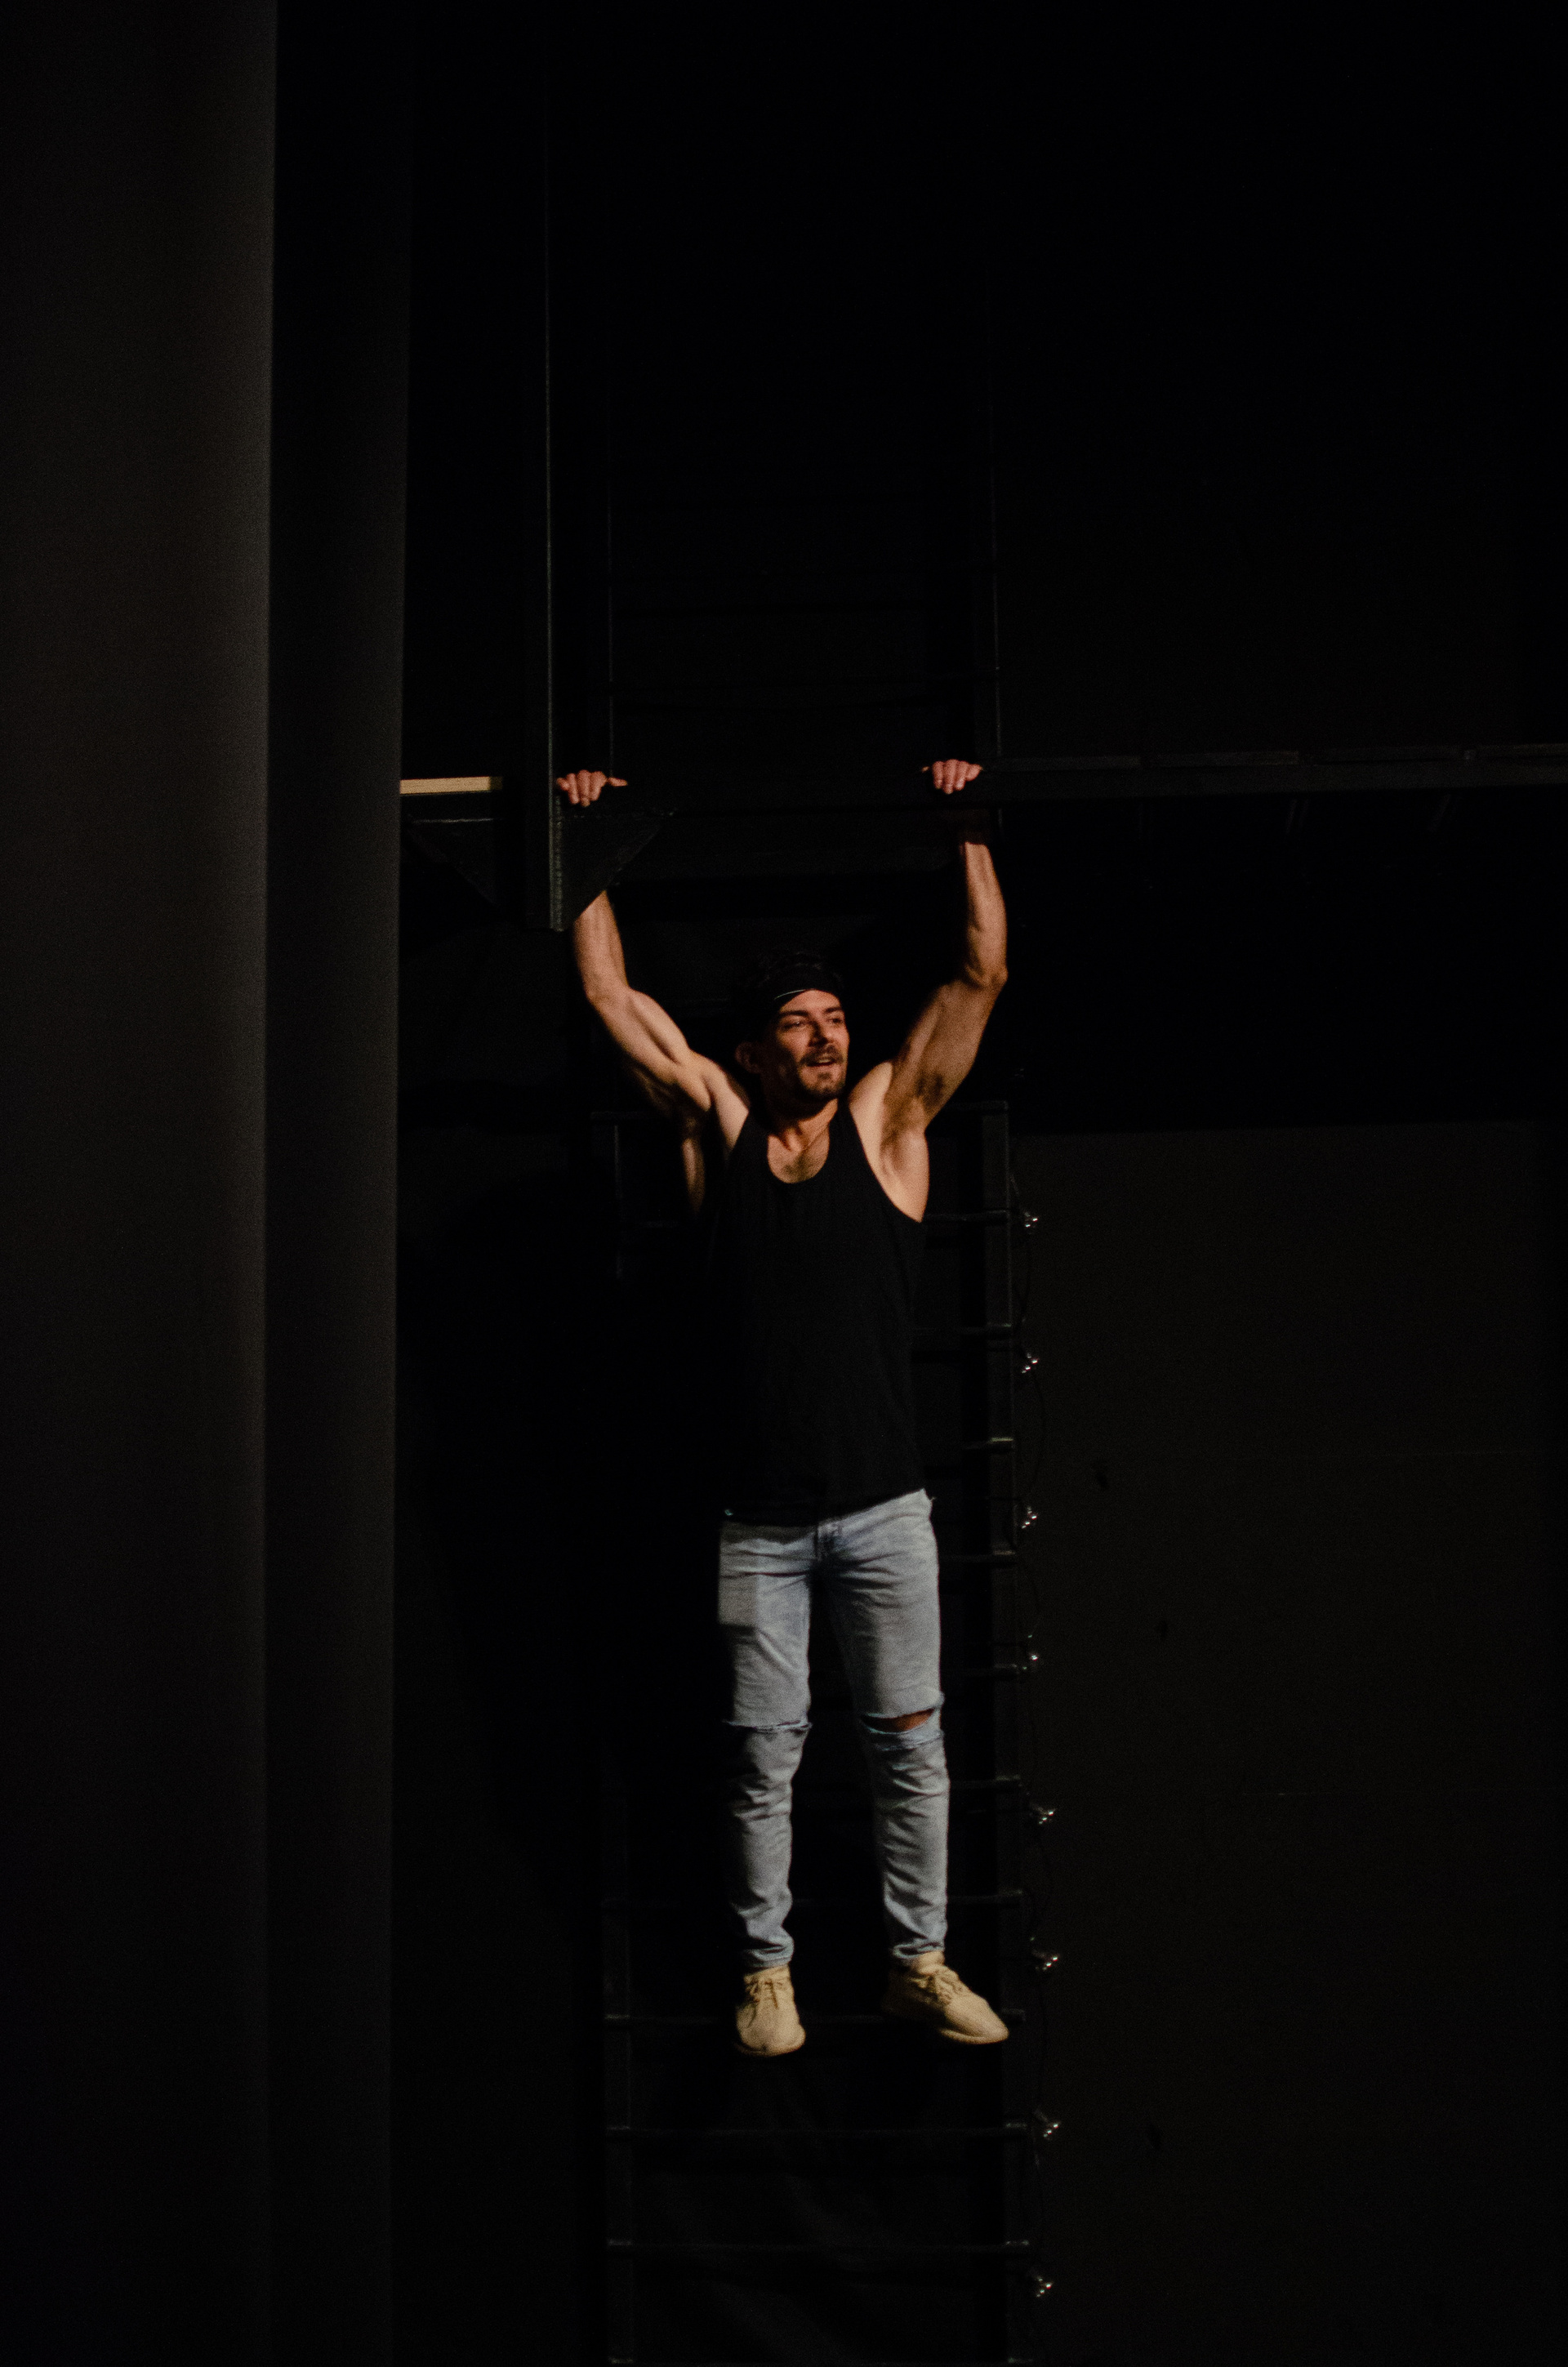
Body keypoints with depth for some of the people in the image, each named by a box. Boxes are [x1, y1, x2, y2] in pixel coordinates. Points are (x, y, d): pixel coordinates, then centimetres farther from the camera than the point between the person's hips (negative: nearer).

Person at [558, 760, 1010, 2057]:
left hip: (883, 1504, 1)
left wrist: (969, 831, 3)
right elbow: (610, 990, 7)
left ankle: (922, 1960, 19)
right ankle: (767, 1967, 21)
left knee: (911, 1741, 6)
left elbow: (984, 975, 3)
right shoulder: (717, 1125, 4)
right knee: (764, 1753, 7)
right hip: (757, 1513, 0)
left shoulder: (888, 1123, 4)